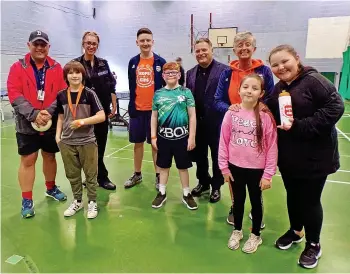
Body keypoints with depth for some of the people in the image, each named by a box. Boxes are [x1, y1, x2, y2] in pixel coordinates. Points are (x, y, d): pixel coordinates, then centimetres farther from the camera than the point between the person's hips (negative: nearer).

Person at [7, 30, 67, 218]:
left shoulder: (56, 68, 3)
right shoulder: (18, 67, -1)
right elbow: (15, 95, -9)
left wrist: (49, 112, -17)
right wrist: (33, 114, -19)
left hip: (52, 123, 2)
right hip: (26, 124, -2)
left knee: (50, 156, 15)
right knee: (27, 160, 3)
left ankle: (51, 188, 36)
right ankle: (27, 200, 14)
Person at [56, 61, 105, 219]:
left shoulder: (89, 94, -8)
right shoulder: (61, 95, 3)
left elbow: (102, 116, -12)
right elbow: (61, 117, 13)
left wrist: (83, 121, -21)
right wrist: (58, 135, 4)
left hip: (87, 142, -3)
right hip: (67, 142, 4)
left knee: (90, 174, 8)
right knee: (72, 174, 15)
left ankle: (92, 202, 25)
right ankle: (77, 201, 33)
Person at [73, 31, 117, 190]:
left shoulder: (103, 64, 8)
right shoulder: (76, 64, -3)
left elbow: (111, 87, 9)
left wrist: (114, 106, 5)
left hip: (102, 111, 4)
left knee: (100, 145, 9)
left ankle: (92, 176, 25)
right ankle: (102, 177, 17)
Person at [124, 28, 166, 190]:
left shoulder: (160, 62, -4)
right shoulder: (133, 62, 6)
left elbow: (166, 86, -3)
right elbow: (131, 86, 11)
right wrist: (131, 106, 6)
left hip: (155, 109, -3)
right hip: (137, 109, 4)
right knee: (137, 143, 12)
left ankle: (158, 176, 18)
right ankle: (137, 174, 27)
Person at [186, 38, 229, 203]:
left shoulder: (224, 70, -6)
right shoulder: (191, 73, 11)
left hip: (216, 121, -5)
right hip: (197, 122, 5)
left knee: (217, 156, 9)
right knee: (199, 155, 15)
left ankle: (216, 186, 26)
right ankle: (203, 183, 34)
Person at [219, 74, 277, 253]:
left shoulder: (266, 117, -13)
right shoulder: (231, 114, -7)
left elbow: (272, 147, -10)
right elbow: (223, 141, -2)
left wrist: (268, 174, -9)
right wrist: (224, 167, -1)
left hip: (257, 169, -2)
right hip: (235, 167, 2)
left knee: (256, 202, 17)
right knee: (238, 200, 20)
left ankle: (255, 235, 40)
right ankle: (237, 231, 43)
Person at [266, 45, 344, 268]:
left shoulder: (314, 81, -14)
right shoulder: (278, 89, 7)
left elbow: (335, 107, -22)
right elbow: (271, 118, 13)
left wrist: (300, 126, -26)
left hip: (314, 156, -6)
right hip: (287, 156, 6)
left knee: (310, 200, 7)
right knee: (293, 196, 20)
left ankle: (314, 245, 30)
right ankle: (295, 231, 43)